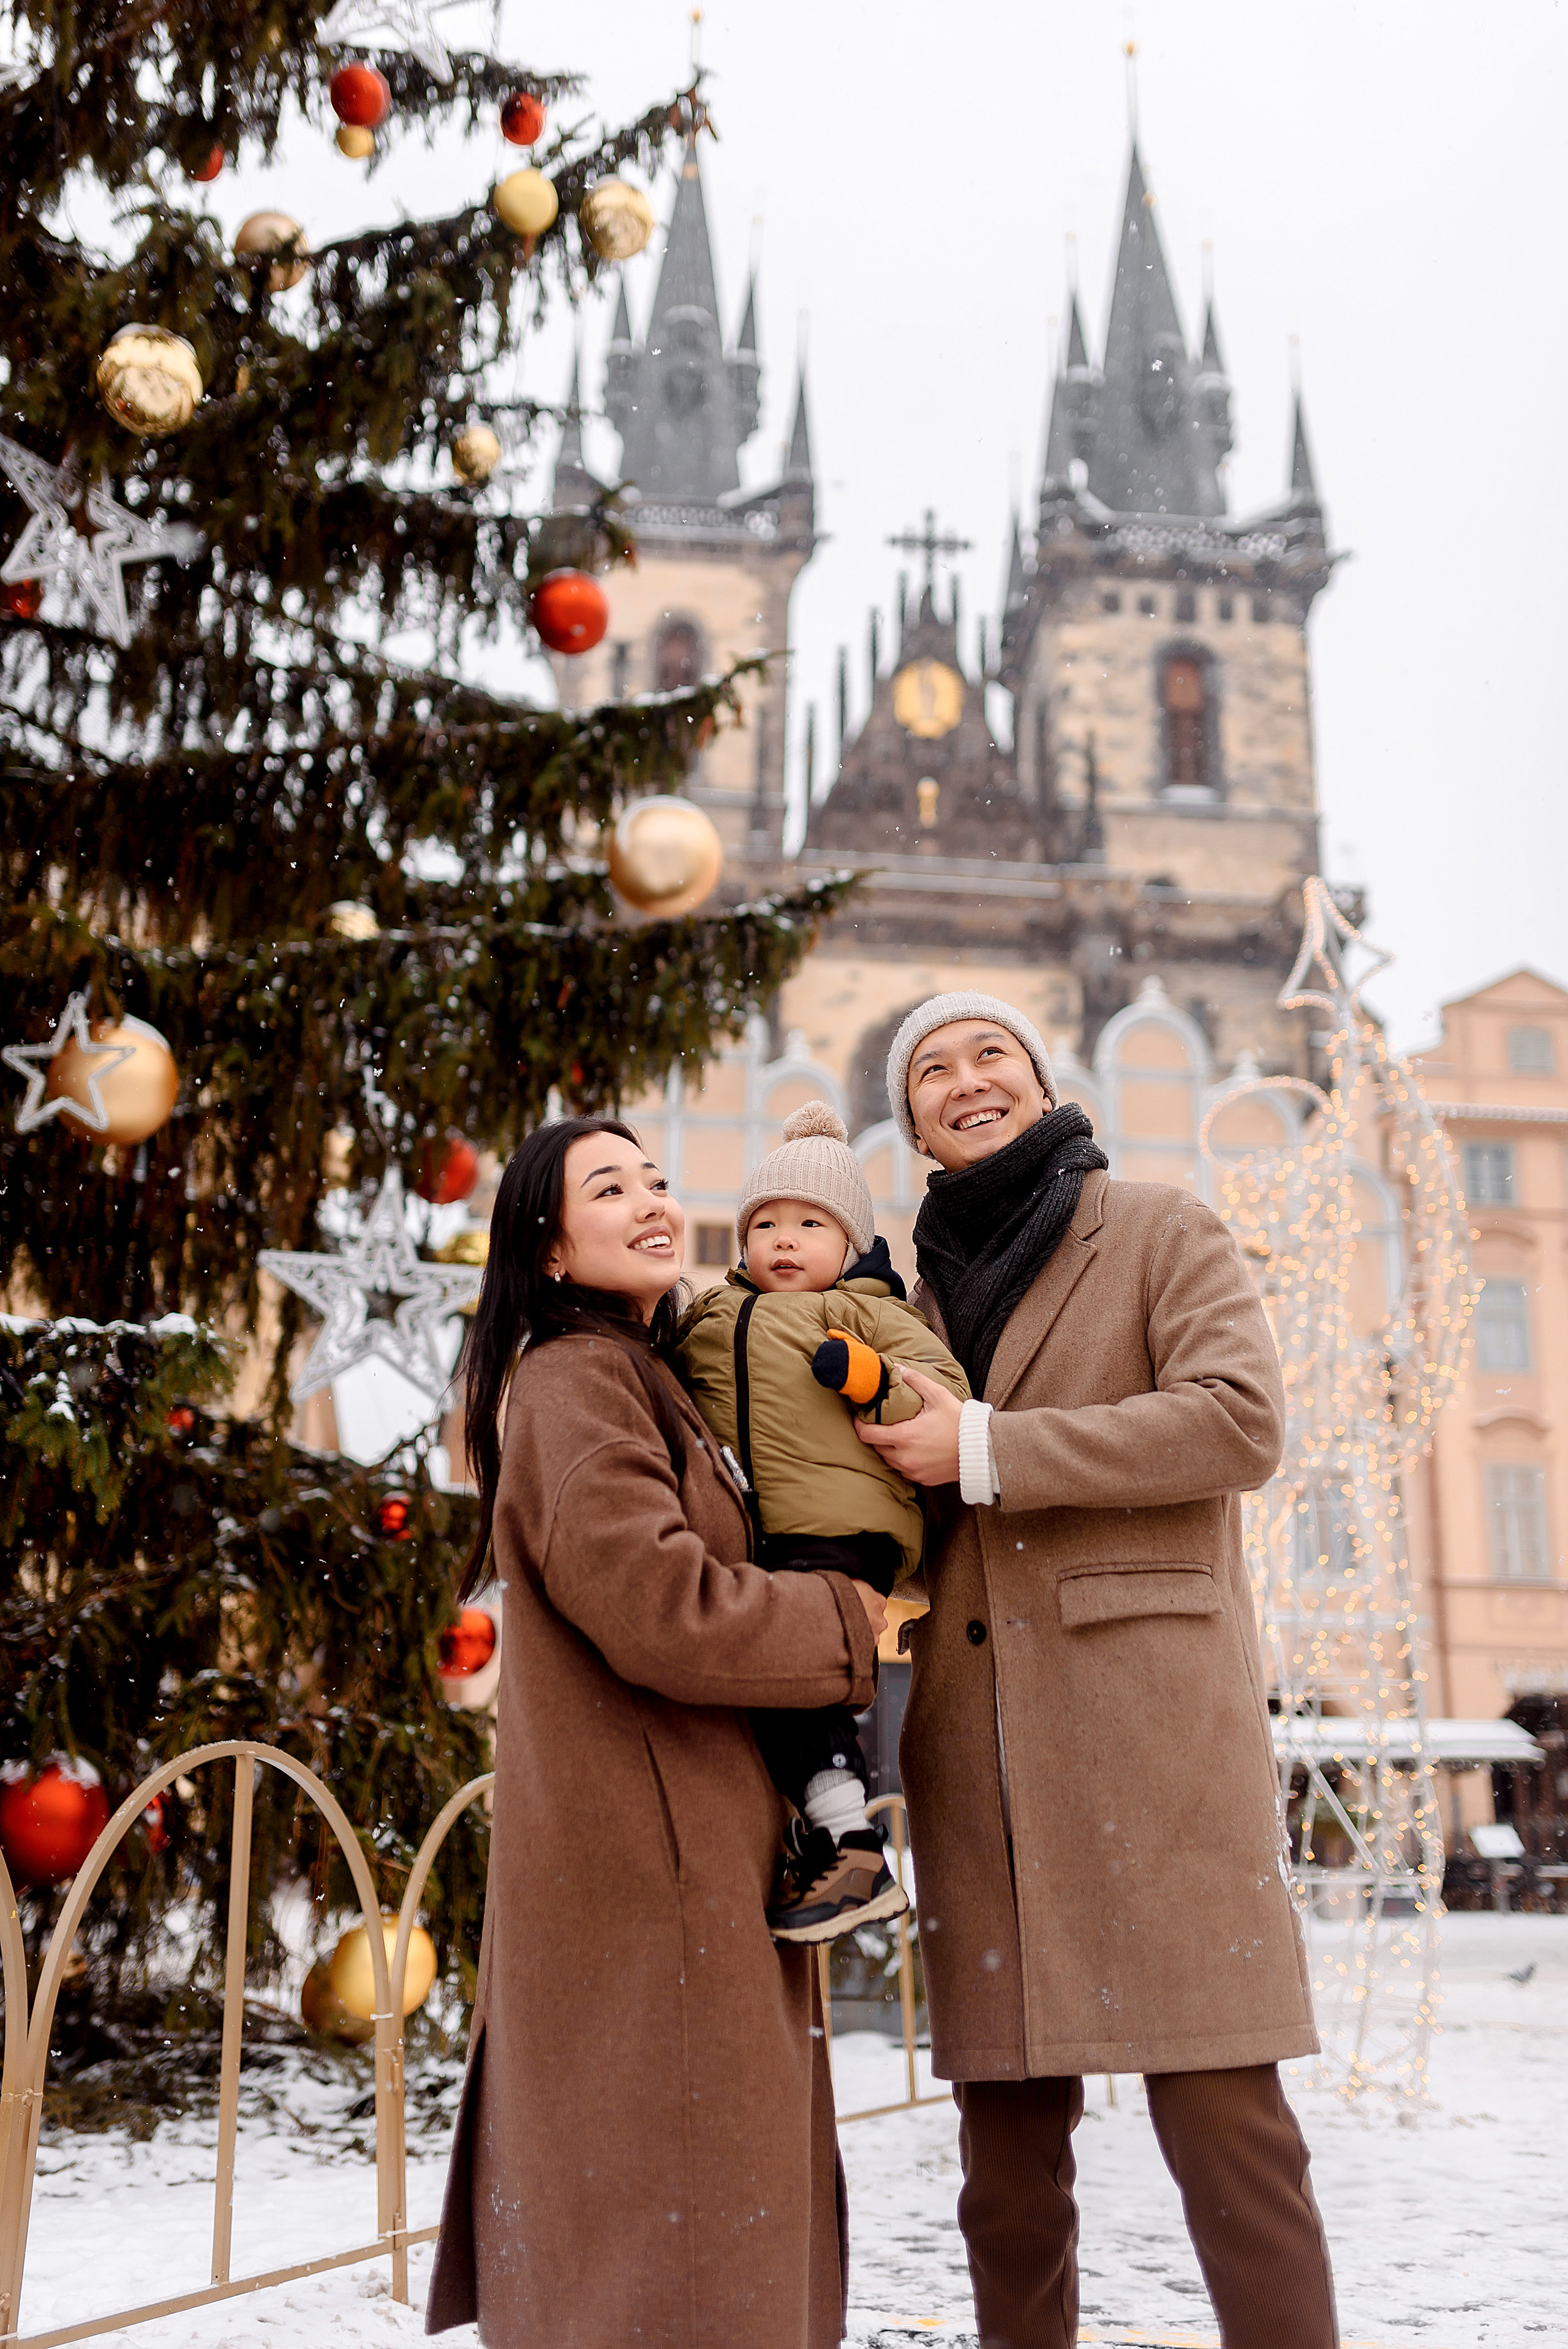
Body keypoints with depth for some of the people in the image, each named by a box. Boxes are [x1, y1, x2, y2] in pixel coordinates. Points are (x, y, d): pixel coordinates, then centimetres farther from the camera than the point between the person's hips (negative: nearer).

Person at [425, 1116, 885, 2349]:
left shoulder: (651, 1381, 19)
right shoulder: (574, 1381, -13)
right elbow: (658, 1607, -23)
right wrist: (844, 1621, -9)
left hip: (700, 1858, 10)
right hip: (644, 1870, -10)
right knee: (670, 2229, -4)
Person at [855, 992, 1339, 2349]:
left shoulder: (1163, 1232, 6)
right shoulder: (926, 1293, 20)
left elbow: (1242, 1422, -10)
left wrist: (986, 1451, -12)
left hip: (1150, 1712, -4)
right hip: (978, 1751, 5)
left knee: (1223, 2115, -7)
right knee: (1009, 2135, 6)